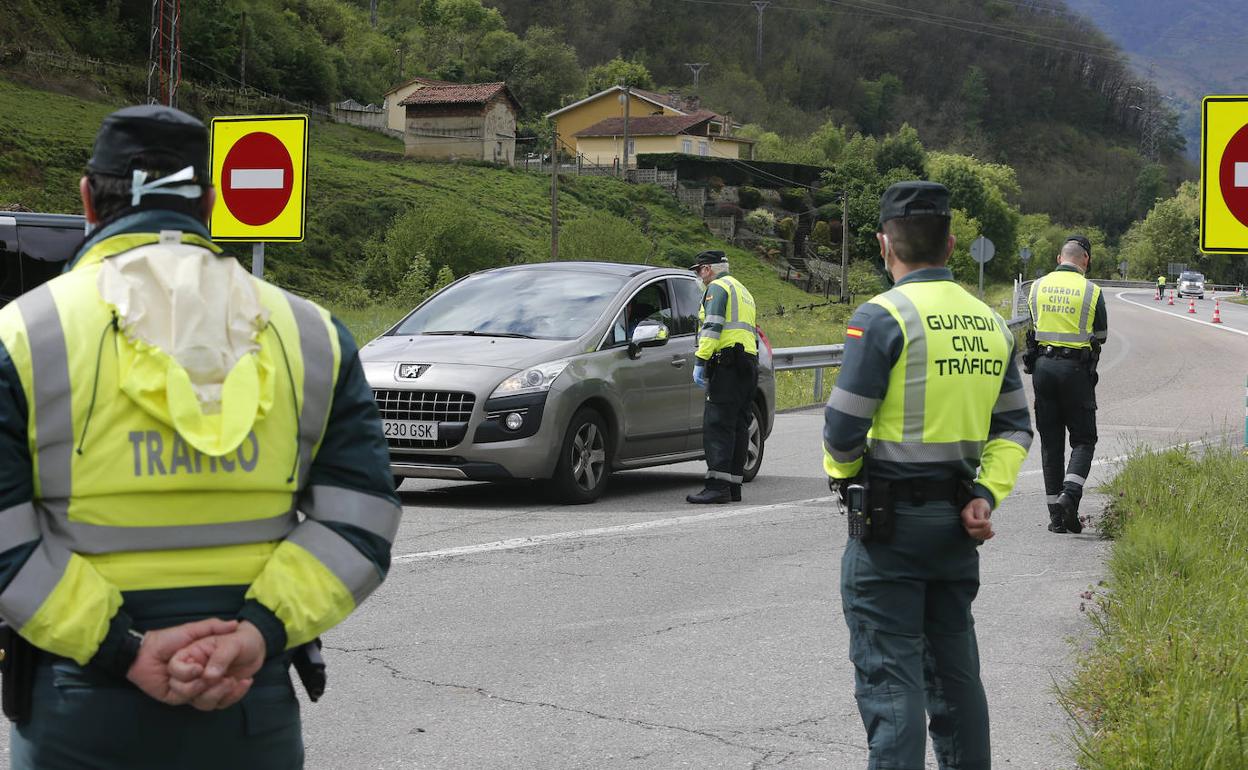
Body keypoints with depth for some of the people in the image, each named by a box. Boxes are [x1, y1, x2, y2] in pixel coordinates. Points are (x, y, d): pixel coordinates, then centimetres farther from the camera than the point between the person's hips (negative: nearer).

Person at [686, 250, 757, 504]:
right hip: (749, 364, 9)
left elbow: (712, 327, -15)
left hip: (727, 364, -9)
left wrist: (700, 361, -17)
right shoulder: (742, 290, 28)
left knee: (717, 424, -13)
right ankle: (733, 486, 8)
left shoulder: (717, 288, -2)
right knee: (738, 427, 8)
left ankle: (717, 485, -22)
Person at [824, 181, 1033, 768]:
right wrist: (988, 493, 2)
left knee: (888, 675, -3)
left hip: (889, 521, -7)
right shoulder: (990, 323, 9)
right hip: (957, 521, 7)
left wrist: (841, 475, 5)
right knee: (954, 668, 17)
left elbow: (844, 428, -14)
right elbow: (1014, 426, 9)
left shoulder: (882, 317, -13)